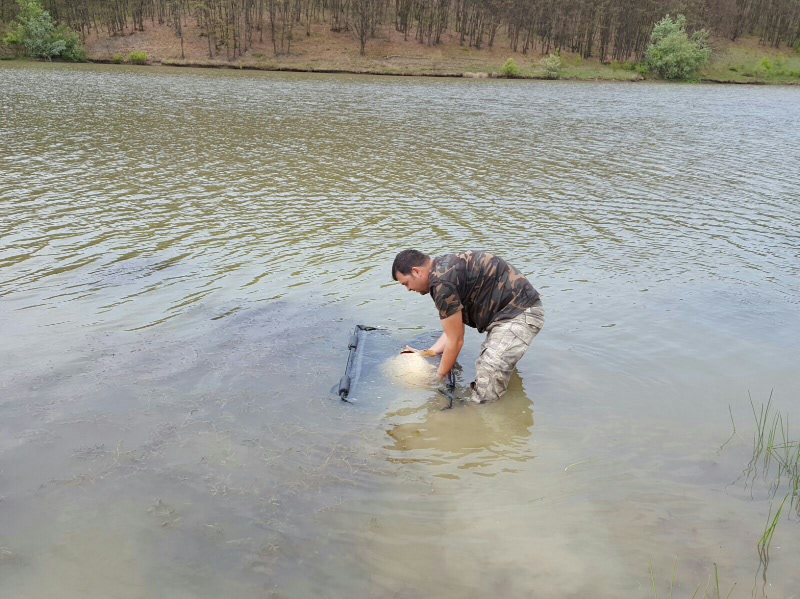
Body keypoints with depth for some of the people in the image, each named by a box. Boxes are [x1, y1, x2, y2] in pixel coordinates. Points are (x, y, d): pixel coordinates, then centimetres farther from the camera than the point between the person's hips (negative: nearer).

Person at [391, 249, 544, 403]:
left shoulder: (442, 282, -19)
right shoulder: (446, 268, 12)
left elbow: (456, 341, -12)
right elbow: (455, 331, 15)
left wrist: (438, 378, 0)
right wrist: (427, 353, 12)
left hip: (520, 314, -11)